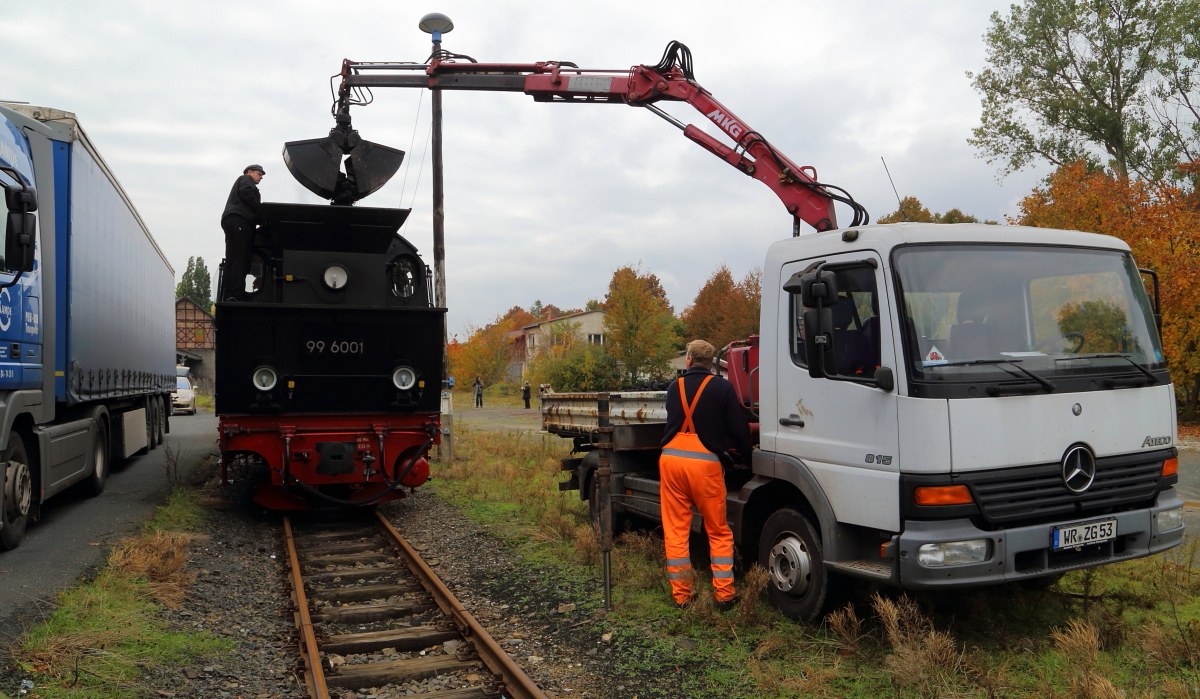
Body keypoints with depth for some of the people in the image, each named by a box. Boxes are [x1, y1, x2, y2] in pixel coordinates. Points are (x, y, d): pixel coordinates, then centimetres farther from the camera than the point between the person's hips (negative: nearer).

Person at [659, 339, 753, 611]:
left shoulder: (674, 387, 12)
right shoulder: (722, 388, 1)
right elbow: (737, 428, 0)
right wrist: (747, 457, 15)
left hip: (671, 458, 3)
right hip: (705, 462, -2)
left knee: (675, 532, 8)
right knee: (719, 532, 10)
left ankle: (681, 596, 11)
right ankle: (724, 594, 9)